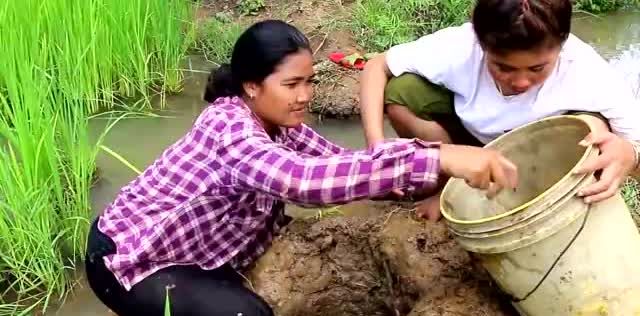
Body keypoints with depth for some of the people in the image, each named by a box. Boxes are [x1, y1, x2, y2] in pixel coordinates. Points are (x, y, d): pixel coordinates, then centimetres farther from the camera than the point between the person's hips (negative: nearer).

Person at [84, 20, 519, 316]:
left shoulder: (278, 123, -7)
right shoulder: (227, 127, -33)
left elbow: (340, 162, -7)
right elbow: (304, 179, -50)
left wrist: (433, 182, -21)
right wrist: (439, 157, -55)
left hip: (190, 246, 8)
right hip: (127, 257, -8)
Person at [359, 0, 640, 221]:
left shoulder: (588, 74, -34)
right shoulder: (460, 48, -32)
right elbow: (377, 67, -21)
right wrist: (376, 144, -35)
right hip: (473, 137, 1)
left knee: (590, 129, -34)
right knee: (401, 91, -24)